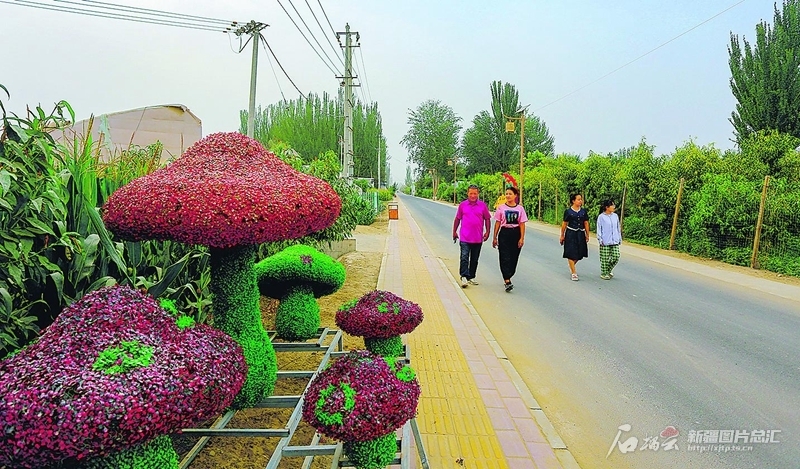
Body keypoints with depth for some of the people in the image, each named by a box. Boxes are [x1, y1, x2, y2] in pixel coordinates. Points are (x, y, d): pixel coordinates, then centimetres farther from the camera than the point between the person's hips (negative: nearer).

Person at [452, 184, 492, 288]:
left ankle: (471, 277, 22)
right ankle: (464, 277, -9)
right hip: (465, 237, -1)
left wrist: (487, 232, 0)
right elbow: (457, 219, 11)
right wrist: (454, 232, 9)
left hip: (478, 238, 2)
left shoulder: (483, 205, 2)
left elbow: (487, 219, 9)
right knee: (464, 258, -10)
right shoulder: (462, 205, 2)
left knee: (474, 259, 11)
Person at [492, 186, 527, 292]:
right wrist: (495, 237, 2)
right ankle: (507, 281, -14)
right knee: (505, 258, -9)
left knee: (514, 258, 6)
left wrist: (522, 238, -4)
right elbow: (497, 223, 4)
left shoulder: (520, 208, 4)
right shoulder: (501, 207, 2)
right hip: (504, 234, -2)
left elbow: (522, 224, 3)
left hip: (516, 234, 2)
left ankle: (507, 278, 23)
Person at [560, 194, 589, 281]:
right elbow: (564, 224, -1)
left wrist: (587, 235, 10)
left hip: (581, 234, 4)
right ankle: (574, 273, -1)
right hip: (571, 234, -4)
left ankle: (571, 267, 36)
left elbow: (586, 223, 10)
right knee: (571, 254, -6)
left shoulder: (583, 211, 6)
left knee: (579, 254, 9)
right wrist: (562, 235, 1)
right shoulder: (568, 211, -5)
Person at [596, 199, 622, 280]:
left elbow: (618, 228, 15)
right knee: (605, 258, 1)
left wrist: (620, 238, 15)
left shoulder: (615, 216, 8)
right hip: (605, 242, -5)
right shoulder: (601, 217, -6)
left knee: (616, 257, 2)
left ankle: (609, 270, 25)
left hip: (615, 241, 5)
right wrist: (600, 239, -9)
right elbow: (599, 229, -4)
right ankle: (603, 274, 15)